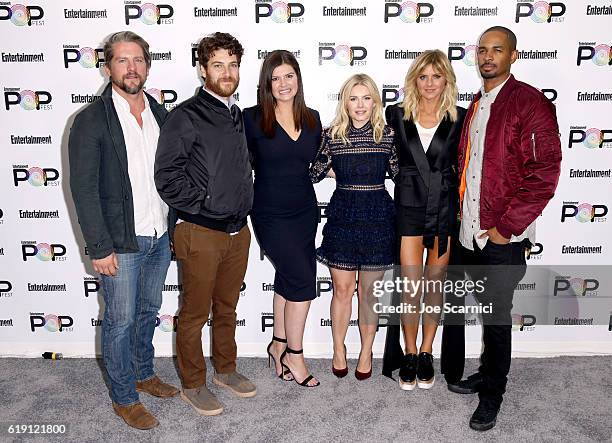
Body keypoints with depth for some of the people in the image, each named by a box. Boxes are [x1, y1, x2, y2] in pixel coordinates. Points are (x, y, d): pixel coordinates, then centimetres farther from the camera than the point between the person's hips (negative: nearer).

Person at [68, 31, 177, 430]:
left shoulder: (160, 114, 6)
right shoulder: (91, 120, -11)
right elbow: (84, 188, -13)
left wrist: (173, 228, 10)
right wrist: (99, 248, -15)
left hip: (160, 238, 6)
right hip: (121, 243, -5)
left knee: (148, 311, 20)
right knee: (121, 321, 7)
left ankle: (144, 374, 41)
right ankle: (124, 397, 26)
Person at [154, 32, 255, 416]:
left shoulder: (238, 116, 12)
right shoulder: (186, 116, -11)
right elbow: (167, 176, -16)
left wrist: (244, 205, 11)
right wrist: (202, 207, -12)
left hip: (239, 232, 7)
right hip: (201, 234, -6)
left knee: (227, 308, 20)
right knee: (195, 314, 8)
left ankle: (225, 370, 38)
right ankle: (193, 385, 26)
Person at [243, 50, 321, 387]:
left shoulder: (312, 119, 6)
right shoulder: (252, 119, -9)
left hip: (304, 210, 5)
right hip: (271, 213, -5)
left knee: (288, 278, 13)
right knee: (303, 280, -7)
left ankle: (279, 345, 31)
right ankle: (294, 354, 13)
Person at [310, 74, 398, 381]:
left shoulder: (388, 135, 0)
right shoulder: (331, 135, -1)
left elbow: (398, 173, 8)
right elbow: (314, 174, 7)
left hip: (377, 217, 0)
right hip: (342, 216, 0)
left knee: (369, 291, 10)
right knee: (342, 289, 8)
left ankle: (366, 352, 29)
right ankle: (338, 349, 29)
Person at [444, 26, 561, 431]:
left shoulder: (531, 103, -10)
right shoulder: (477, 106, 14)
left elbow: (545, 172, -16)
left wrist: (505, 227, -16)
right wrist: (462, 214, 11)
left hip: (503, 237, -6)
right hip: (470, 232, 7)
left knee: (497, 316, 5)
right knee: (486, 311, 18)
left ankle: (493, 394, 23)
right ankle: (486, 374, 37)